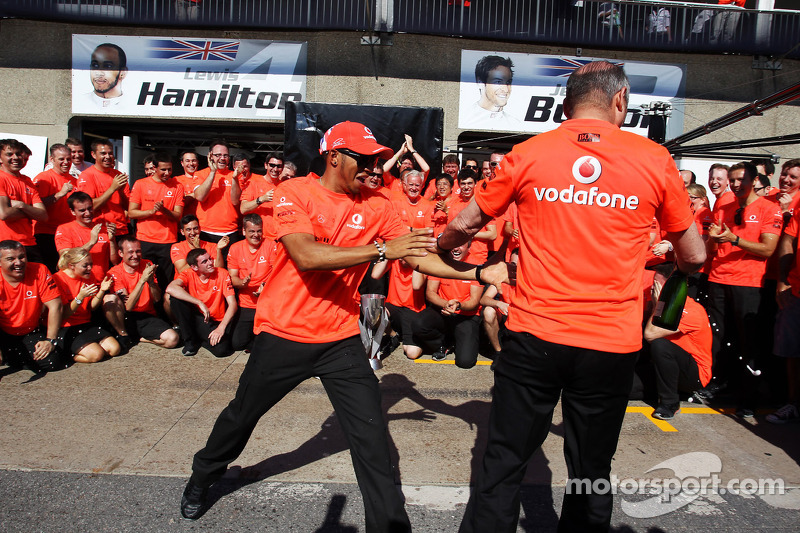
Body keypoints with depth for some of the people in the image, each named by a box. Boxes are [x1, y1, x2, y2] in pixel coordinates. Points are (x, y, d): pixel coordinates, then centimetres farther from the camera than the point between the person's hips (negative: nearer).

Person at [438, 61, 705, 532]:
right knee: (591, 474, 18)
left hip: (533, 336, 0)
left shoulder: (528, 154, 0)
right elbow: (694, 258, 8)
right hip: (612, 346, 1)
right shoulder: (655, 159, 1)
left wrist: (437, 246, 30)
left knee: (504, 464, 13)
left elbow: (465, 225, 9)